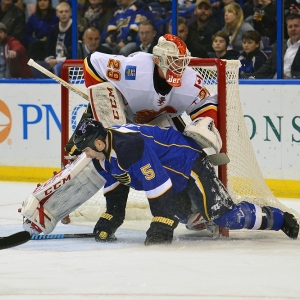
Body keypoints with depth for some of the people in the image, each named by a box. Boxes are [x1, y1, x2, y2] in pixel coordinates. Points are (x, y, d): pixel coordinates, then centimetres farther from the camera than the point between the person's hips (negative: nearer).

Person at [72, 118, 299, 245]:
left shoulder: (129, 145, -37)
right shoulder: (103, 156, -6)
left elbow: (158, 186, -39)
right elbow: (115, 187, 11)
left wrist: (161, 227, -38)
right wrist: (109, 220, 6)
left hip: (191, 165, -10)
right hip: (172, 174, 10)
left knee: (226, 217, -11)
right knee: (184, 215, 21)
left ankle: (276, 218, 7)